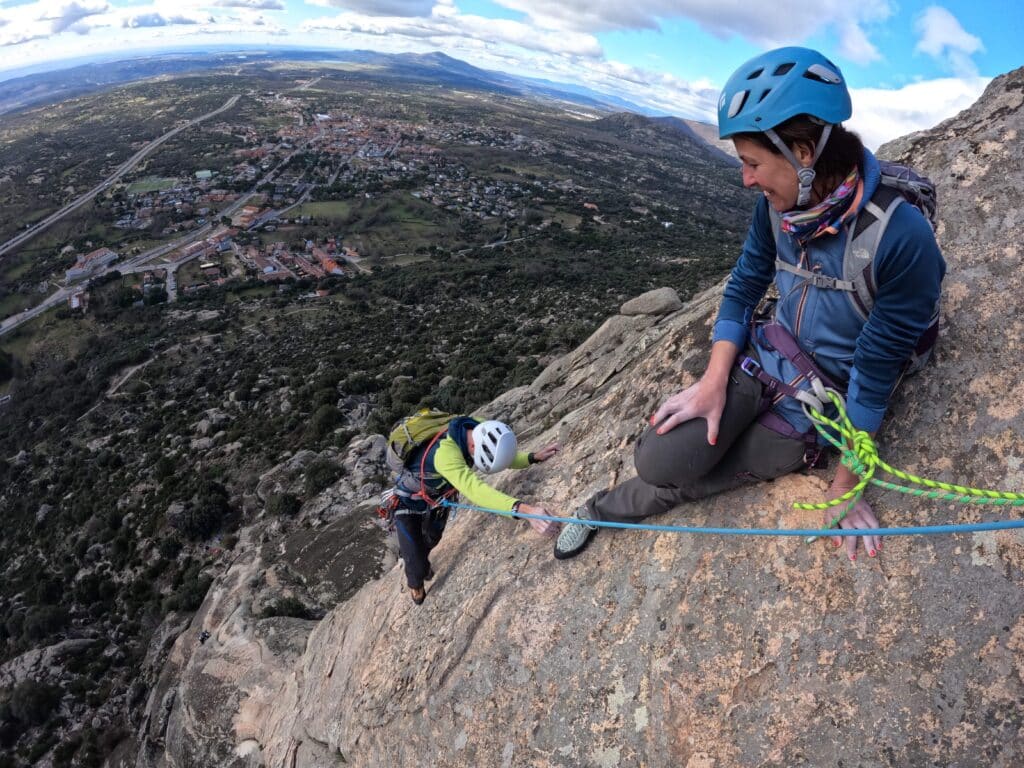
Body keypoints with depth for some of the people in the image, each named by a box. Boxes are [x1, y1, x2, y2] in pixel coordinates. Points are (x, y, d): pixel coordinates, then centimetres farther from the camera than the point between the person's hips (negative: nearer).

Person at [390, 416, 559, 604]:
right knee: (417, 567, -2)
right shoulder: (445, 451, -47)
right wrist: (524, 509, -74)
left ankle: (422, 563, 62)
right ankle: (415, 585, 33)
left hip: (437, 499, 7)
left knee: (432, 540, 29)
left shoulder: (480, 433, -23)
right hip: (409, 502, -6)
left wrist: (534, 457, -28)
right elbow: (474, 488, -62)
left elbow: (507, 456, -7)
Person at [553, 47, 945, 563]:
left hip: (825, 391, -4)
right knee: (659, 459, -15)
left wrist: (846, 485, -13)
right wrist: (714, 382, -10)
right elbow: (744, 287, 1)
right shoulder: (778, 204, -10)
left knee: (680, 476, -9)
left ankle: (613, 507, 20)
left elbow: (877, 370, -22)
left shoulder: (901, 238, -27)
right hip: (767, 353, 4)